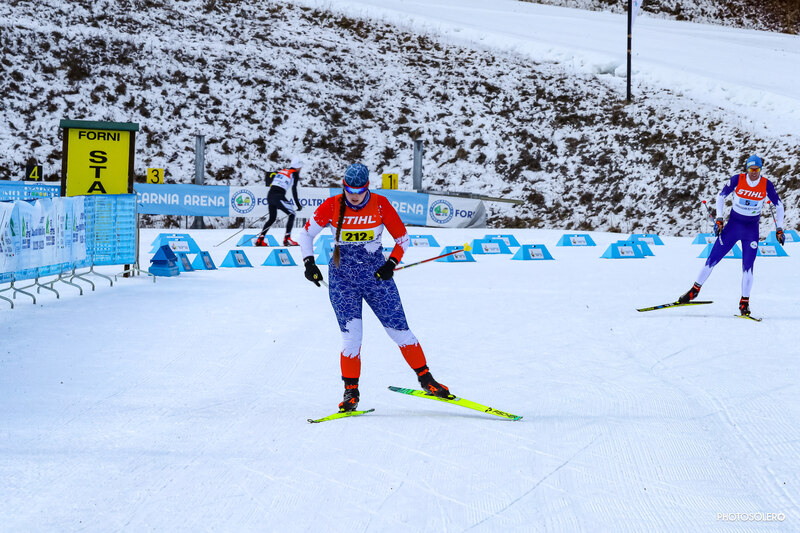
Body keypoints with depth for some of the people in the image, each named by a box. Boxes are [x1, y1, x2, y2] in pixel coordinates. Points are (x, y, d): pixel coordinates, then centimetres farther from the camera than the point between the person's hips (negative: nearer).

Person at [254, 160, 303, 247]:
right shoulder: (294, 174, 3)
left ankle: (260, 240, 14)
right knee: (292, 214, 7)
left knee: (272, 218, 20)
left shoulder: (282, 171, 23)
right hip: (278, 196, -7)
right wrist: (298, 205, -3)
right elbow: (294, 190, -6)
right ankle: (287, 239, -3)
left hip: (270, 195, 7)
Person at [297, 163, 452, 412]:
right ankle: (351, 391, 7)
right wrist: (309, 262, -10)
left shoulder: (380, 204, -6)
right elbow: (306, 234, 3)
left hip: (376, 275, 0)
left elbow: (402, 237, 4)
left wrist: (392, 263, -10)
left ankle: (426, 380, 15)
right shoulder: (332, 206, -6)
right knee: (351, 337, -9)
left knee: (400, 330, 0)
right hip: (343, 278, 0)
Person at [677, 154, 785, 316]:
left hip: (752, 229, 0)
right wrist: (719, 219, -6)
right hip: (733, 224, 0)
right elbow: (721, 196, 1)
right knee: (713, 259, -2)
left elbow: (779, 206, 5)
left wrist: (779, 229, 2)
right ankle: (695, 289, 11)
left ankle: (744, 302, 4)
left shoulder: (767, 185, -8)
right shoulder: (737, 180, -10)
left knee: (748, 266, -8)